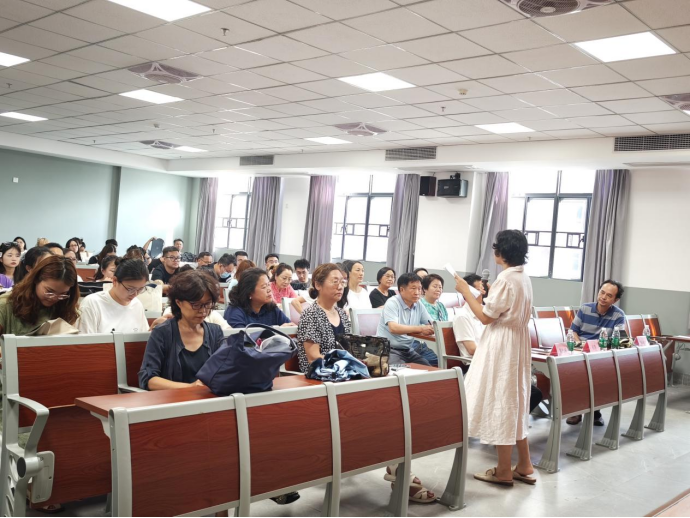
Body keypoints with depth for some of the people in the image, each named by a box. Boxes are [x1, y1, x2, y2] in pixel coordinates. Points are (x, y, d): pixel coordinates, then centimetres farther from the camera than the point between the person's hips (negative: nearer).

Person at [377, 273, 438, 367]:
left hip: (408, 350, 6)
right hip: (389, 349, -6)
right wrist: (420, 329, -36)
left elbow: (432, 325, 7)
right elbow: (393, 328, -27)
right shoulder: (392, 303, -12)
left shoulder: (419, 305, 6)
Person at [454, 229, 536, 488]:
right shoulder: (524, 277, 10)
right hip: (517, 342, 10)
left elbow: (486, 317, -18)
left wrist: (465, 291, -11)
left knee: (500, 401, -1)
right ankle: (524, 466, 21)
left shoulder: (506, 278, -19)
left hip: (502, 345, -9)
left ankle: (504, 470, 7)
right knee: (513, 401, 16)